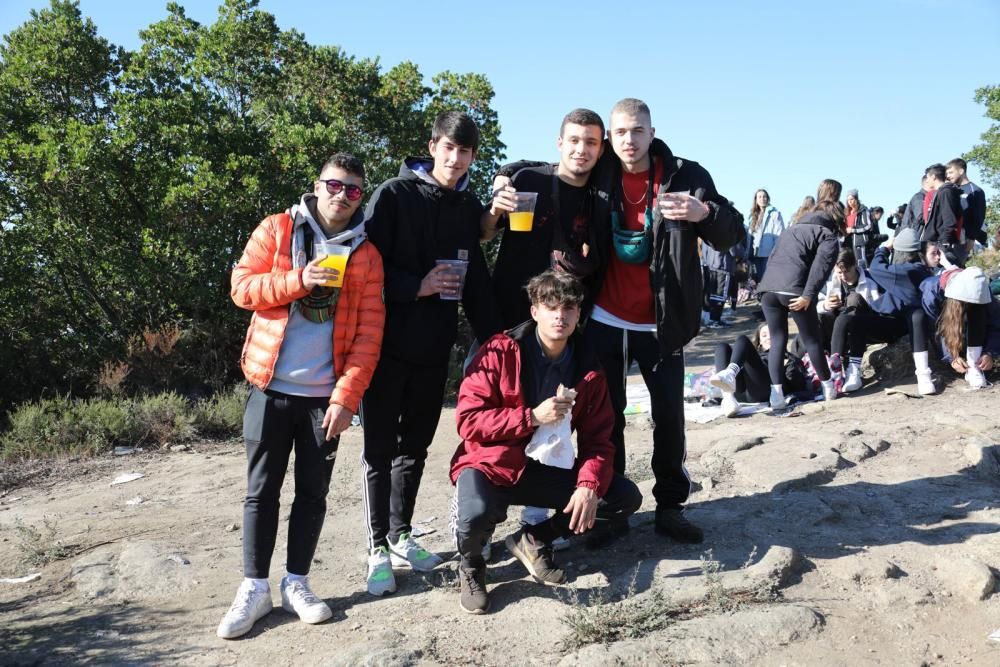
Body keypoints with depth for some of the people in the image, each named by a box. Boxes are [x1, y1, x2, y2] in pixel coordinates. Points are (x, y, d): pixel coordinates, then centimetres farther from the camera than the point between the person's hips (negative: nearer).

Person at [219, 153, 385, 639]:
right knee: (262, 490, 4)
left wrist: (347, 395, -10)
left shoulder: (366, 254, 3)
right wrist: (297, 279, -20)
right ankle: (254, 587, 14)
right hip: (270, 388, -1)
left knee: (313, 492, 8)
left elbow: (369, 333, -2)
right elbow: (241, 287, -4)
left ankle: (297, 583, 21)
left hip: (325, 395, 1)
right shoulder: (277, 230, 2)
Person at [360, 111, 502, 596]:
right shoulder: (394, 195, -6)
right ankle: (378, 548, 12)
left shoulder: (470, 208, 8)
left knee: (415, 445, 14)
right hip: (387, 342, -5)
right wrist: (416, 287, -20)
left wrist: (492, 337, 5)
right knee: (380, 447, 2)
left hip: (435, 346, 5)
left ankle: (401, 536, 27)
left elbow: (476, 278, 11)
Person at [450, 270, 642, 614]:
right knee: (476, 515, -37)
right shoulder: (501, 351, -13)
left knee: (626, 497, -8)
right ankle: (471, 564, 2)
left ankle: (534, 540, 7)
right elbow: (468, 419, -17)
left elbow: (598, 440, 0)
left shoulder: (587, 368, 0)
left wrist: (589, 486, -19)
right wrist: (532, 417, -25)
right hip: (492, 465, -5)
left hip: (546, 469, 5)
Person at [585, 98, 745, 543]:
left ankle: (670, 507, 18)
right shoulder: (599, 176, -2)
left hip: (661, 324, -1)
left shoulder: (687, 176, -7)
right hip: (604, 321, 1)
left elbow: (732, 235, -7)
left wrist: (705, 212, -28)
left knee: (669, 416, 4)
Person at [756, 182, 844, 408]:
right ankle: (828, 386, 21)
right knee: (812, 339, 10)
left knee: (777, 339, 11)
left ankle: (776, 393, 1)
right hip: (794, 289, -5)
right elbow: (821, 264, -6)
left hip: (768, 286, 5)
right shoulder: (828, 235, 11)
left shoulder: (793, 228, 31)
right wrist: (808, 294, -12)